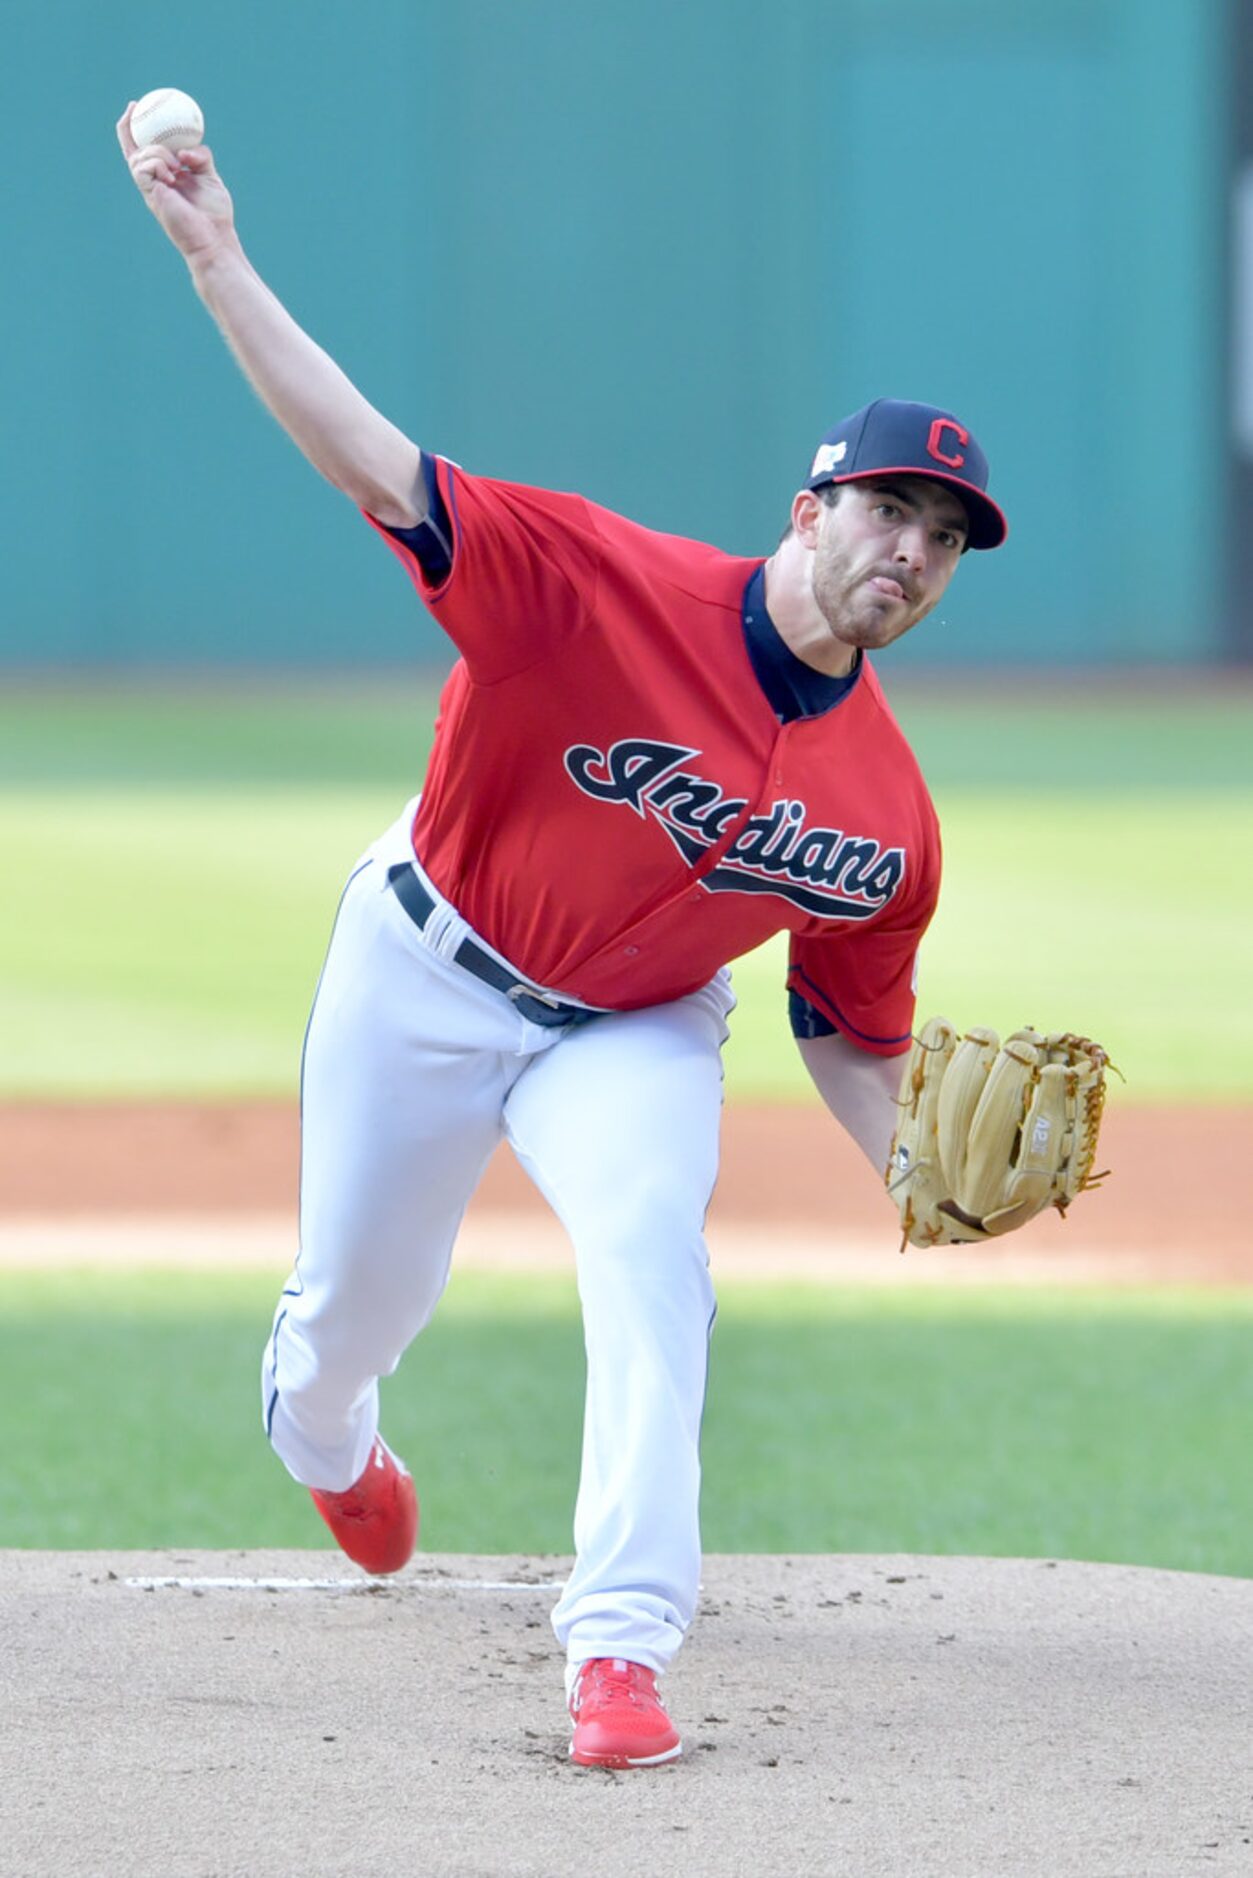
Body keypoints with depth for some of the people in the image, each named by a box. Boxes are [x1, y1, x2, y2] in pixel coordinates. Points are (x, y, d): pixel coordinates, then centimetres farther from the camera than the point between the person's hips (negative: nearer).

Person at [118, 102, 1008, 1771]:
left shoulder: (887, 817, -14)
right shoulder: (611, 588, -26)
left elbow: (850, 1034, 0)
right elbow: (379, 469, -32)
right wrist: (218, 263, -41)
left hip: (632, 1035, 1)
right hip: (426, 974, -1)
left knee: (652, 1248, -27)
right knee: (362, 1293, 12)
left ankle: (620, 1647, -30)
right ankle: (328, 1444, 52)